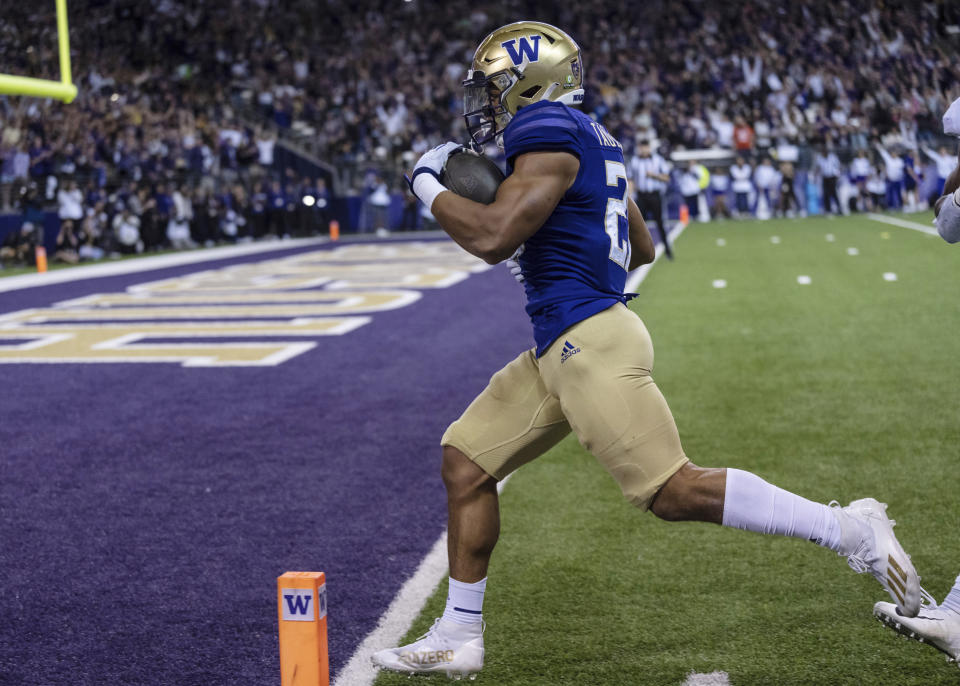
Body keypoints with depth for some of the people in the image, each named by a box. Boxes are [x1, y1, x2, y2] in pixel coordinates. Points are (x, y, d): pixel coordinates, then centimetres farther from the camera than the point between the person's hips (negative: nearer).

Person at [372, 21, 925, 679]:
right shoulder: (591, 140, 20)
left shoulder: (550, 132, -10)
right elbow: (641, 249, 27)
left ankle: (849, 530, -5)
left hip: (590, 340, -11)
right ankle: (459, 637, 15)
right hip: (559, 350, 11)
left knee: (675, 491, -13)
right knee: (466, 462, 10)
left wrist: (429, 186, -5)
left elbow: (493, 238, -20)